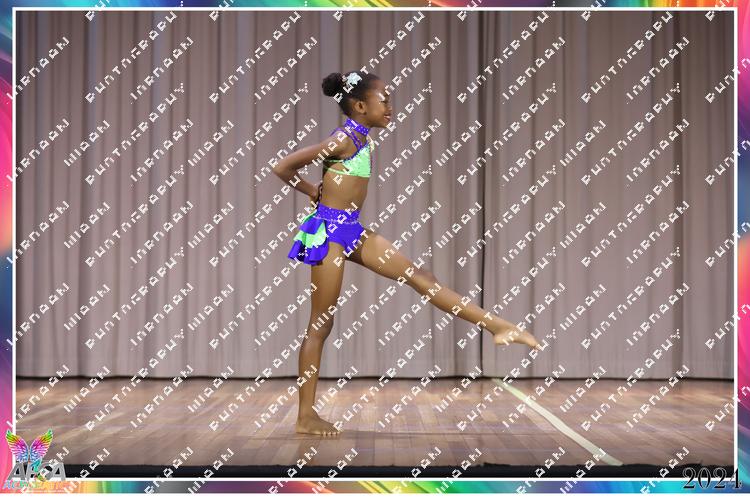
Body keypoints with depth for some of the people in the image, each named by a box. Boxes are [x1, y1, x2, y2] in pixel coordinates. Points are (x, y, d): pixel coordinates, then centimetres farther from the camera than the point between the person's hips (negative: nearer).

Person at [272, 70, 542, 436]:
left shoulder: (363, 137, 8)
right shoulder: (345, 139, -17)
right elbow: (283, 167, -18)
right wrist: (314, 193, -3)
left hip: (352, 229, 9)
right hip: (330, 230, -9)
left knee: (418, 275, 4)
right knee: (322, 323, -3)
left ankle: (497, 326, 5)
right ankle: (306, 416, 4)